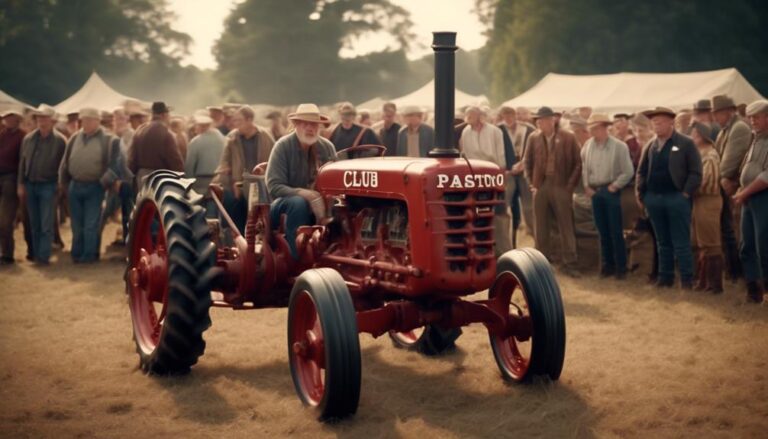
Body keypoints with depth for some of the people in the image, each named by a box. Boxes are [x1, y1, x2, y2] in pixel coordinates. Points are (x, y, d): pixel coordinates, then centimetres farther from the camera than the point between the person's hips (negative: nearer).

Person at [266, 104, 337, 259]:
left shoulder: (327, 147, 0)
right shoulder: (283, 146, -12)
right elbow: (274, 186, -19)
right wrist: (304, 194, -33)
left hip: (319, 204, 4)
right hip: (285, 203, -3)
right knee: (298, 203, -38)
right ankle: (297, 261, -33)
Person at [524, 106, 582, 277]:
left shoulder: (568, 138, -4)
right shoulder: (533, 138, 3)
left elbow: (577, 163, 0)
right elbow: (528, 162, 12)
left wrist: (570, 186, -5)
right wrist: (531, 184, 5)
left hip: (561, 187, -2)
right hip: (540, 187, 2)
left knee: (566, 228, 2)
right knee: (541, 229, 8)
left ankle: (569, 264, 8)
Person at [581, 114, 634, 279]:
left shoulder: (619, 146, -9)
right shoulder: (588, 145, 3)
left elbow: (628, 172, -8)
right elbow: (584, 167, 14)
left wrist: (614, 186, -9)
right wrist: (587, 186, 6)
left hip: (610, 191, -4)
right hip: (594, 191, 4)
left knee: (616, 232, 0)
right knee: (602, 231, 10)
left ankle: (621, 267, 9)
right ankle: (607, 265, 19)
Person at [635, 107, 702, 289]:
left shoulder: (686, 143, -4)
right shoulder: (650, 146, 11)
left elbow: (695, 172, -7)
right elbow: (641, 172, 15)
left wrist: (686, 193, -12)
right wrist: (640, 194, 6)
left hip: (676, 198, -5)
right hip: (654, 198, 5)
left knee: (681, 242, 0)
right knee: (662, 242, 12)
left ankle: (687, 279, 7)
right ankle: (665, 276, 19)